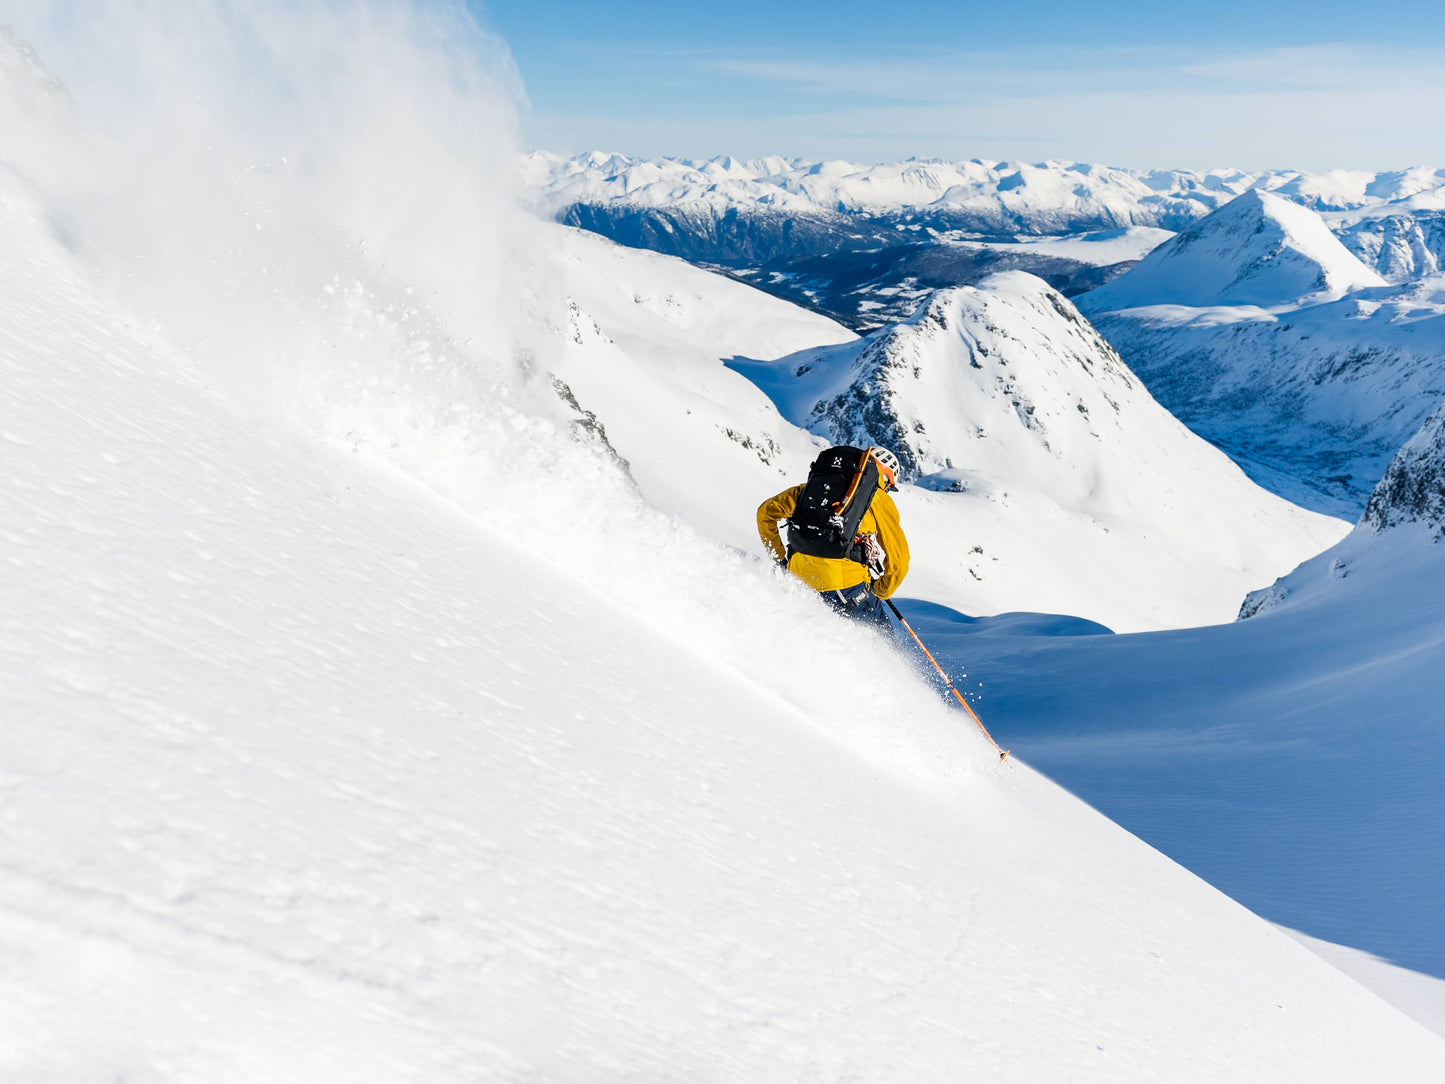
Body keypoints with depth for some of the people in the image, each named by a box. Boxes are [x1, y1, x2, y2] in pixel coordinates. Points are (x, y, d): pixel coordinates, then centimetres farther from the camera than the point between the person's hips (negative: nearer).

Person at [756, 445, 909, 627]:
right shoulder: (879, 499, 10)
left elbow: (766, 512, 24)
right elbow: (898, 558, 7)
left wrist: (780, 560, 27)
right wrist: (881, 592, 24)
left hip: (801, 578, 5)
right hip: (844, 579, -5)